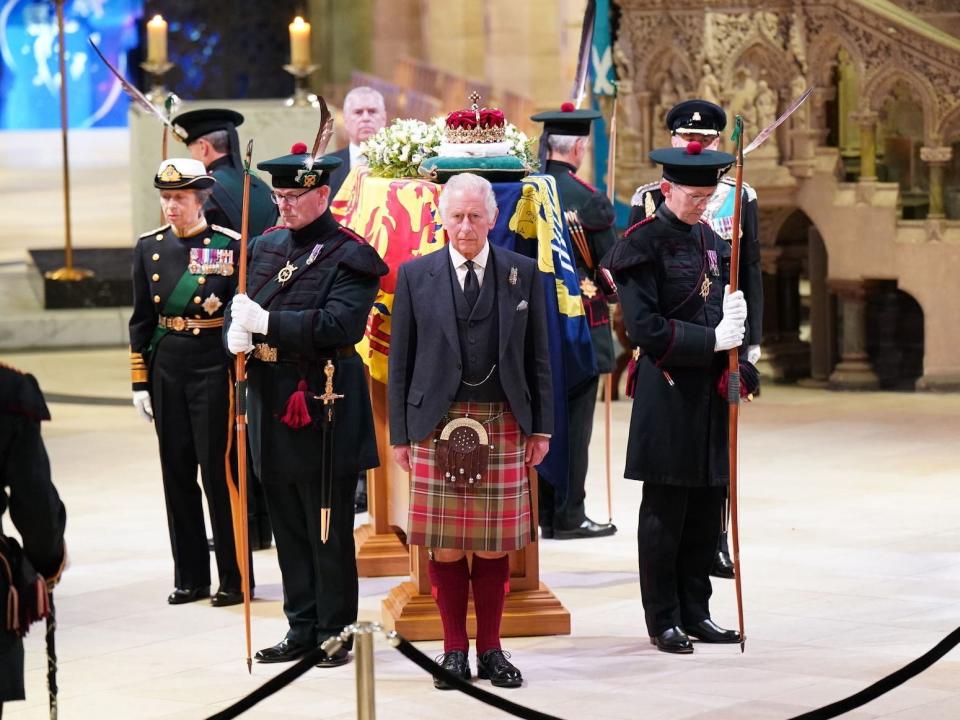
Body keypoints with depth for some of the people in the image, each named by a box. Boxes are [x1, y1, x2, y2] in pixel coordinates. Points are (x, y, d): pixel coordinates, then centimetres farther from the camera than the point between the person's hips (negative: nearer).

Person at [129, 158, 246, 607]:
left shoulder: (230, 246, -6)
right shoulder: (149, 247, 7)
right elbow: (141, 320, 10)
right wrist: (140, 383, 7)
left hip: (215, 366, -4)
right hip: (167, 367, 4)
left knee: (219, 471, -2)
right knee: (177, 472, 8)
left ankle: (235, 578, 6)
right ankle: (190, 577, 16)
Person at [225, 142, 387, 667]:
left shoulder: (348, 256, -9)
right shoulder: (265, 248, 13)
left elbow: (341, 325, -22)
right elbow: (242, 309, 17)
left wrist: (267, 322, -23)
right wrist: (236, 334, -7)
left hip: (325, 413, -7)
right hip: (271, 406, 7)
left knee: (329, 533, 1)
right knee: (289, 529, 12)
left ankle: (335, 631, 9)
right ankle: (302, 628, 20)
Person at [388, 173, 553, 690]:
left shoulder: (523, 273, 6)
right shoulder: (415, 276, 4)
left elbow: (537, 357, 8)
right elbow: (400, 362, 5)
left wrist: (541, 428, 4)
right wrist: (399, 433, 1)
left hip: (503, 424, 1)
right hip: (437, 426, -1)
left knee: (494, 545, 4)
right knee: (445, 548, 1)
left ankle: (490, 649, 15)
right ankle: (454, 650, 12)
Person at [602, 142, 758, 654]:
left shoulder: (711, 242, 13)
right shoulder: (644, 245, -9)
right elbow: (644, 327, -15)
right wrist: (710, 340, -18)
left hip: (710, 388, 7)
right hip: (667, 392, -7)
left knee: (706, 507, 9)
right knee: (664, 510, 0)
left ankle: (695, 613, 17)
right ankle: (663, 621, 7)